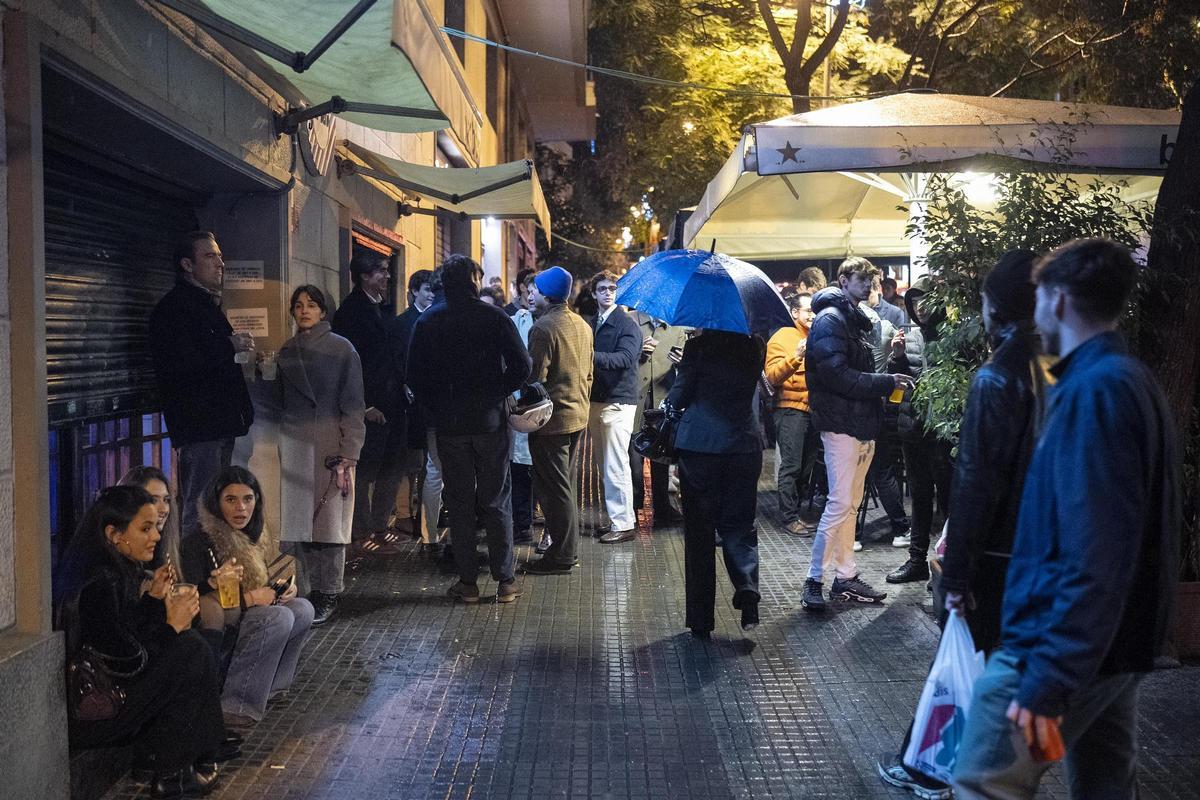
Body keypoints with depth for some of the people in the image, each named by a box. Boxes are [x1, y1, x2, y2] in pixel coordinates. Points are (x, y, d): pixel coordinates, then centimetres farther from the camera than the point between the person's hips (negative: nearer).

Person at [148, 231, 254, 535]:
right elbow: (183, 365, -22)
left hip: (221, 423, 10)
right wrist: (230, 347, -14)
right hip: (199, 425, -10)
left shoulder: (208, 305, 21)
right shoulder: (173, 307, -11)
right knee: (199, 512, -9)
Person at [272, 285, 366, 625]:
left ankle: (328, 596, 6)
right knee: (299, 522, 1)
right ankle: (307, 592, 10)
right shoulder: (286, 351, 13)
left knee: (329, 522, -2)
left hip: (329, 448, -4)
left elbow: (353, 406, -5)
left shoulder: (341, 349, -1)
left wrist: (347, 457, -12)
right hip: (294, 448, 4)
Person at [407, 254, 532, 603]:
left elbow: (415, 375, 1)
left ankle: (467, 581, 10)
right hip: (491, 421, -1)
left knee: (459, 503, 8)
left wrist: (435, 410, 10)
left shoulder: (428, 322, 1)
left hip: (449, 426, 1)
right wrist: (497, 393, 4)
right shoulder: (493, 316, -5)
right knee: (496, 501, 6)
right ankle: (504, 580, 8)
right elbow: (521, 367, -10)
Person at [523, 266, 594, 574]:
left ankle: (560, 556, 4)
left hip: (551, 420, -8)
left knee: (554, 489, -1)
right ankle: (569, 549, 23)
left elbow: (535, 377, -19)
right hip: (577, 416, 8)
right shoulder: (582, 325, 9)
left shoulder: (543, 327, -17)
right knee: (567, 486, 16)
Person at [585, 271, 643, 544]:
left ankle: (624, 523, -1)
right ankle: (614, 518, 22)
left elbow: (625, 358, -22)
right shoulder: (592, 324, 14)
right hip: (595, 401, 7)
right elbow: (589, 358, 15)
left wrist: (594, 356, -33)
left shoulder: (627, 324, -7)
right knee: (604, 466, 12)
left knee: (616, 466, -7)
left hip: (618, 402, -7)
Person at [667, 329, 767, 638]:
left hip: (699, 445, -3)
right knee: (738, 523, 14)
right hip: (744, 444, 3)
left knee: (699, 529, 5)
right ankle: (747, 588, -12)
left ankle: (700, 618, 9)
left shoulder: (698, 346, -8)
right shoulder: (755, 347, 3)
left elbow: (680, 395, -6)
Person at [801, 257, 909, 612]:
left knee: (850, 503, 12)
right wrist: (885, 382, -17)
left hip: (861, 425, 10)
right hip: (841, 423, -10)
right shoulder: (830, 319, -11)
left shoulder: (855, 320, 20)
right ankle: (814, 580, -3)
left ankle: (846, 577, 19)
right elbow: (837, 375, -21)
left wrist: (888, 379, 7)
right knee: (840, 503, -10)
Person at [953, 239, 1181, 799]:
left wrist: (1047, 681, -24)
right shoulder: (1136, 382, 13)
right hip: (1118, 644, 10)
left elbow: (1094, 556, -25)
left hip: (1063, 643, -10)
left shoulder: (1094, 390, -18)